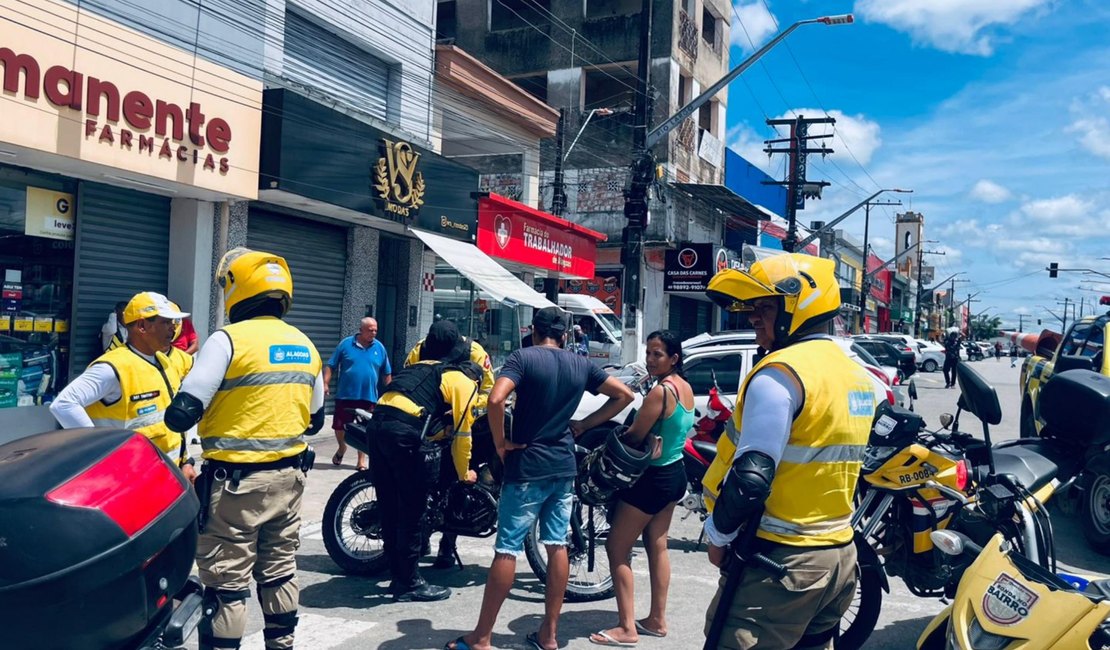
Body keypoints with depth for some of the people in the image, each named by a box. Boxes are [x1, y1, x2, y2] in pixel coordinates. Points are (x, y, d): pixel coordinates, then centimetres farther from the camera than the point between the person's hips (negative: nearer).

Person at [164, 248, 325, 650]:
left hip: (236, 481, -7)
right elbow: (315, 420, 15)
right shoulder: (305, 345, 7)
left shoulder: (229, 339, -14)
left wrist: (174, 415, 5)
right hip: (288, 476, 7)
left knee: (227, 580, 2)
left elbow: (183, 413, -16)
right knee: (280, 570, 19)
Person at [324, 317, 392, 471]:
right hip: (345, 395, 0)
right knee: (339, 426, 8)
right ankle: (342, 447, 37)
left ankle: (362, 460, 19)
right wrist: (326, 384, -11)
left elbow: (387, 374, 9)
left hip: (369, 397, 1)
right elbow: (330, 365, -1)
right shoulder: (346, 344, -2)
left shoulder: (379, 347, 2)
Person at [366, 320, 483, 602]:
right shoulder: (464, 381, 11)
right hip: (405, 432, -7)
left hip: (377, 422, 8)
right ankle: (410, 584, 11)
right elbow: (462, 432, 9)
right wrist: (464, 473, 21)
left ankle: (397, 577, 26)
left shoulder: (420, 367, 31)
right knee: (412, 512, 4)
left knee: (390, 509, 15)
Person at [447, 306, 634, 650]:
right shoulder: (581, 365, 7)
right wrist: (582, 425, 12)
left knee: (507, 549, -1)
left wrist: (500, 443, -10)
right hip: (564, 466, 5)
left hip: (527, 466, -5)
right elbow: (624, 395, 13)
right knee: (557, 546, 11)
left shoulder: (523, 357, -8)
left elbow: (495, 400, -24)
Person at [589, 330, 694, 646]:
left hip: (652, 478, -9)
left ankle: (627, 628, 2)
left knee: (617, 549, 0)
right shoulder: (685, 387, 5)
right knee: (657, 547, 18)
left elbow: (634, 437, -19)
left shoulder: (660, 391, -23)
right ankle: (657, 620, 26)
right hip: (674, 473, 9)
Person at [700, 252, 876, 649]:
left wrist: (717, 535, -8)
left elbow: (751, 478, -22)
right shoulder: (855, 373, 11)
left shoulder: (780, 373, -17)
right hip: (840, 555, 9)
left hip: (781, 561, -9)